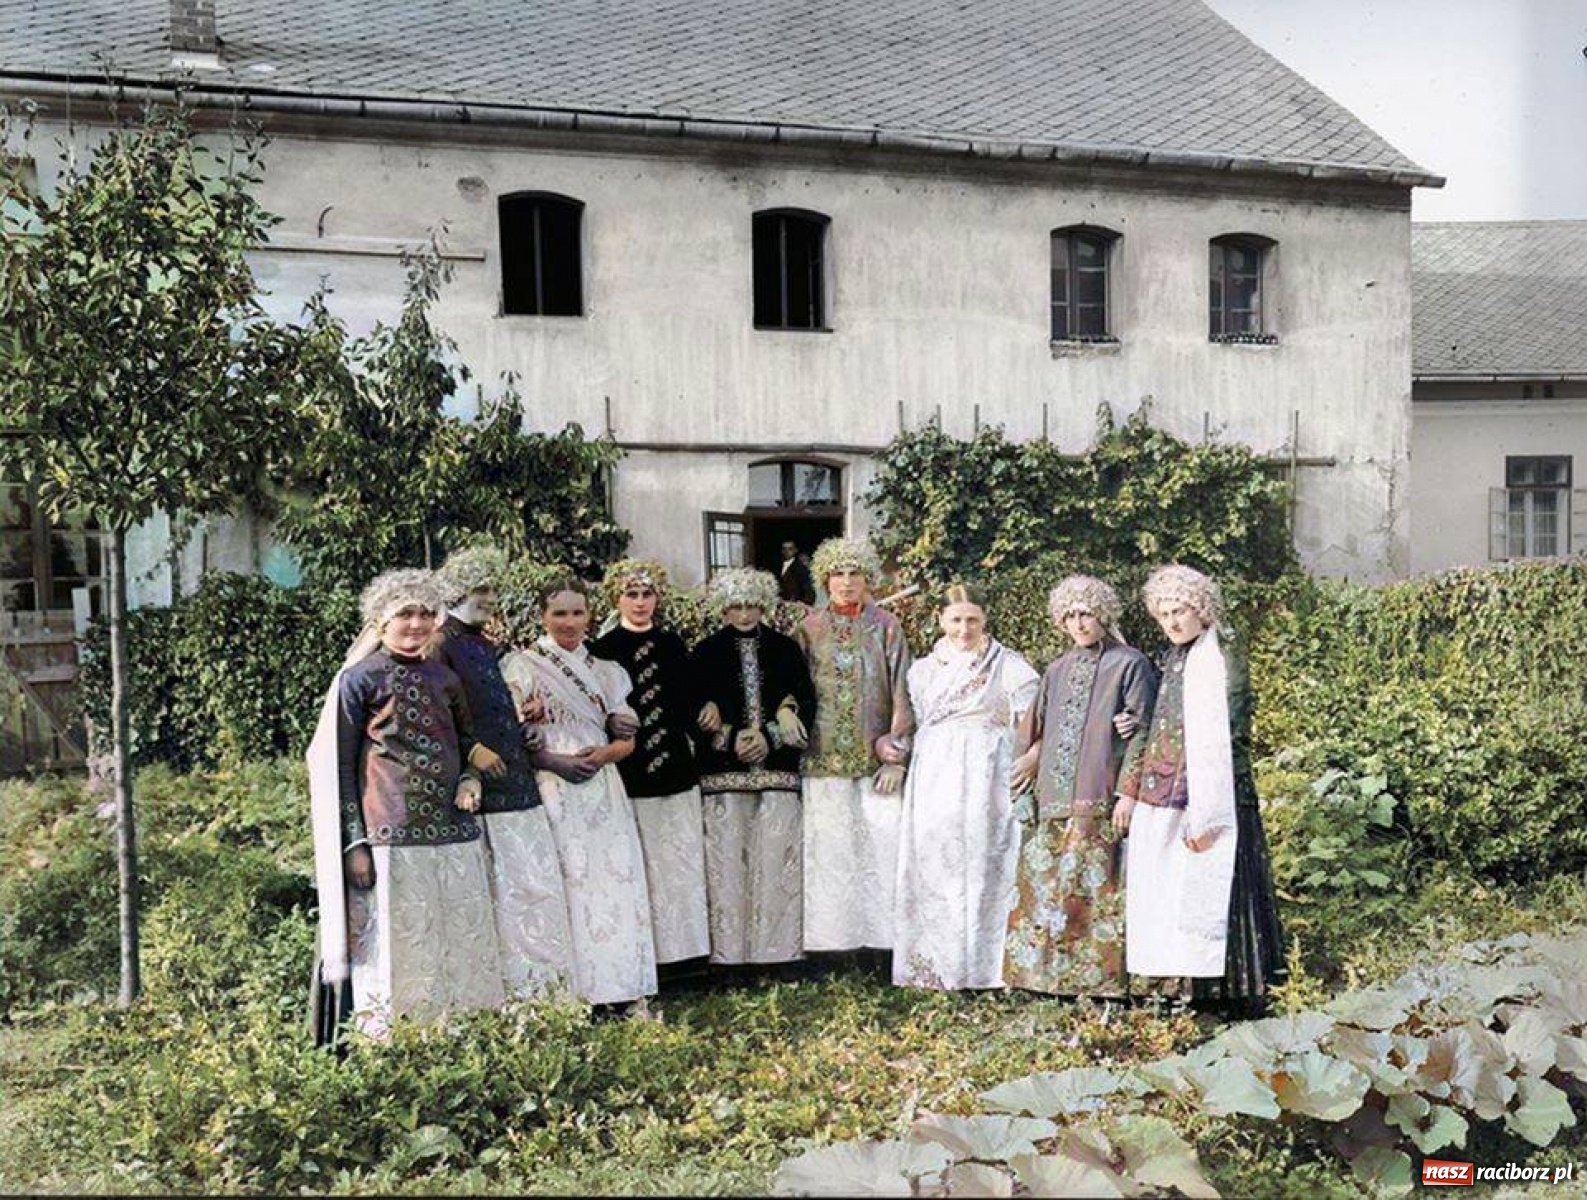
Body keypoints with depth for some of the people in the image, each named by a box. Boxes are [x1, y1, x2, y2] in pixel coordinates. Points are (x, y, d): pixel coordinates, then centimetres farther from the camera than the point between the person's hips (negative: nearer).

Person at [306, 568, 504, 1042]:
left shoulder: (444, 678, 12)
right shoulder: (358, 681, -2)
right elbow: (340, 767, -3)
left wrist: (470, 783, 1)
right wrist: (355, 844, -8)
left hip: (456, 837, 5)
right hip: (392, 839, -5)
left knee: (466, 948, 8)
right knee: (398, 950, -2)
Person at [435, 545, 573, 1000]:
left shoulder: (488, 648, 19)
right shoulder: (441, 645, -7)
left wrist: (527, 731, 12)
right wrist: (473, 750, -19)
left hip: (518, 782, 8)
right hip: (481, 788, -8)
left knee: (539, 880, 8)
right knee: (504, 888, -5)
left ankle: (547, 980, 16)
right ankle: (518, 985, 3)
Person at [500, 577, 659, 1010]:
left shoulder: (607, 672, 17)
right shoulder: (522, 666, 3)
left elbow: (627, 739, 15)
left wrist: (602, 755, -6)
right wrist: (554, 761, -15)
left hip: (603, 793, 4)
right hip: (552, 793, -4)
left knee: (613, 885, -1)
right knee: (564, 889, -8)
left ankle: (615, 990, 6)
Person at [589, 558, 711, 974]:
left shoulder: (672, 644, 11)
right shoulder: (603, 649, -2)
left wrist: (677, 734, 5)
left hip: (676, 768, 4)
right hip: (629, 774, -4)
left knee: (683, 860, 7)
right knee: (640, 866, -1)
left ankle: (684, 945, 17)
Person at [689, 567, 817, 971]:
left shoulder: (785, 648, 10)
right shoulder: (706, 653, 7)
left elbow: (805, 705, 6)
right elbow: (694, 712, 2)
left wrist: (769, 737, -9)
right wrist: (732, 739, -12)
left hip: (777, 768, 1)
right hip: (724, 772, -1)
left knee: (777, 859, -3)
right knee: (728, 860, -3)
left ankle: (777, 948, 5)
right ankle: (730, 951, 3)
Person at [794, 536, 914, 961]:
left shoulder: (886, 627, 5)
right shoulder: (809, 630, 8)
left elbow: (901, 692, 1)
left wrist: (895, 753, -6)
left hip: (875, 756, -1)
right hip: (824, 758, 1)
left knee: (882, 843, -4)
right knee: (828, 848, 0)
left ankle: (881, 933, 5)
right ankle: (833, 934, 7)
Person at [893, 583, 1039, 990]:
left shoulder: (1007, 664, 1)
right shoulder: (923, 670, 14)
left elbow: (1032, 720, -2)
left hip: (984, 782, -4)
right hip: (934, 780, 4)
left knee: (980, 867, -5)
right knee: (930, 869, 2)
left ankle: (978, 968, 2)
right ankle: (932, 965, 9)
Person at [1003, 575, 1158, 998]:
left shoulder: (1130, 664, 0)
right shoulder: (1058, 670, 17)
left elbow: (1141, 732, -6)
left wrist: (1129, 792, -12)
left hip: (1100, 800, -6)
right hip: (1053, 801, 6)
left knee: (1095, 887, -6)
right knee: (1041, 886, 5)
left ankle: (1099, 977, 2)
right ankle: (1044, 971, 13)